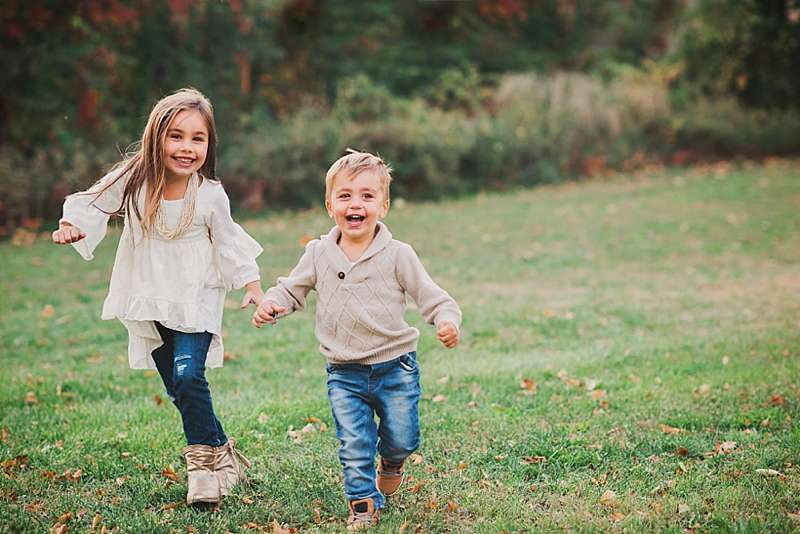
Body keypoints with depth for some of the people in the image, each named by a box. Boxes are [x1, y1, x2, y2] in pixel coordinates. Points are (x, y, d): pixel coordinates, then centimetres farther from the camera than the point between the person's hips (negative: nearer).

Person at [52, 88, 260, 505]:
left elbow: (227, 243, 2)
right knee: (177, 390, 8)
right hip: (149, 304, 3)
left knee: (188, 377, -21)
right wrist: (72, 226, -14)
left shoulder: (211, 195, -12)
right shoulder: (134, 181, -11)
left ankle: (205, 460, -6)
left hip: (196, 302, -3)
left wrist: (253, 286, 3)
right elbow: (95, 204, 4)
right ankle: (222, 455, 25)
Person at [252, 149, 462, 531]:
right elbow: (293, 288, 11)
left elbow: (430, 295, -6)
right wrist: (271, 304, -9)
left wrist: (447, 319, -25)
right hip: (344, 373, 1)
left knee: (402, 439, 7)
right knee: (354, 445, -2)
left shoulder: (397, 255, -8)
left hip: (395, 366, -1)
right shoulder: (319, 254, 0)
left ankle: (391, 462, 41)